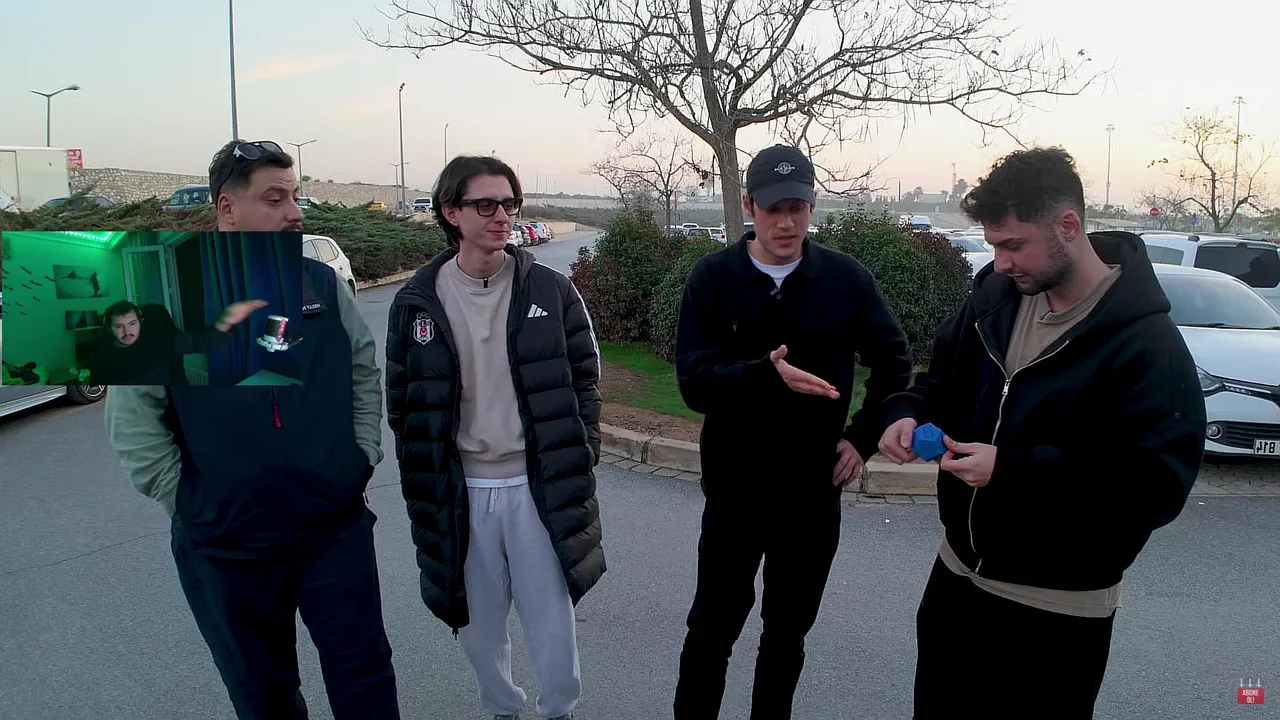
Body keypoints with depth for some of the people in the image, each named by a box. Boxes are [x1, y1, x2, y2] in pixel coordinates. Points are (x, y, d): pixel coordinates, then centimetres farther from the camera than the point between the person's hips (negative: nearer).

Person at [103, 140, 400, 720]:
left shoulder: (321, 284, 0)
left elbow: (365, 372, 11)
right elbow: (132, 419, -2)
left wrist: (364, 453, 3)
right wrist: (187, 499, -5)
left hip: (337, 528, 1)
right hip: (227, 546, -1)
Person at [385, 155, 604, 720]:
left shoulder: (550, 291, -2)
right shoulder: (417, 302, 0)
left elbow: (585, 381, 3)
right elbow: (402, 404, 6)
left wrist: (579, 463, -1)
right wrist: (422, 489, 4)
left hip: (538, 488, -1)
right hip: (459, 495, 2)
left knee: (553, 628, 7)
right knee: (479, 629, 17)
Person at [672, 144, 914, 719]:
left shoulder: (846, 278, -4)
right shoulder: (712, 277, -7)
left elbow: (894, 363, 9)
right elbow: (694, 383, -15)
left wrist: (863, 437, 0)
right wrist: (767, 373, -32)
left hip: (814, 488, 2)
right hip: (734, 487, -1)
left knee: (788, 631, 17)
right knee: (712, 626, 10)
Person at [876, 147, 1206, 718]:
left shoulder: (1146, 344, -20)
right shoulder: (996, 295, -2)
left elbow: (1157, 486, -24)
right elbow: (944, 375, 12)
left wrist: (1012, 471, -29)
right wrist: (910, 414, -10)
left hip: (1058, 611, -5)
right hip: (958, 573, 6)